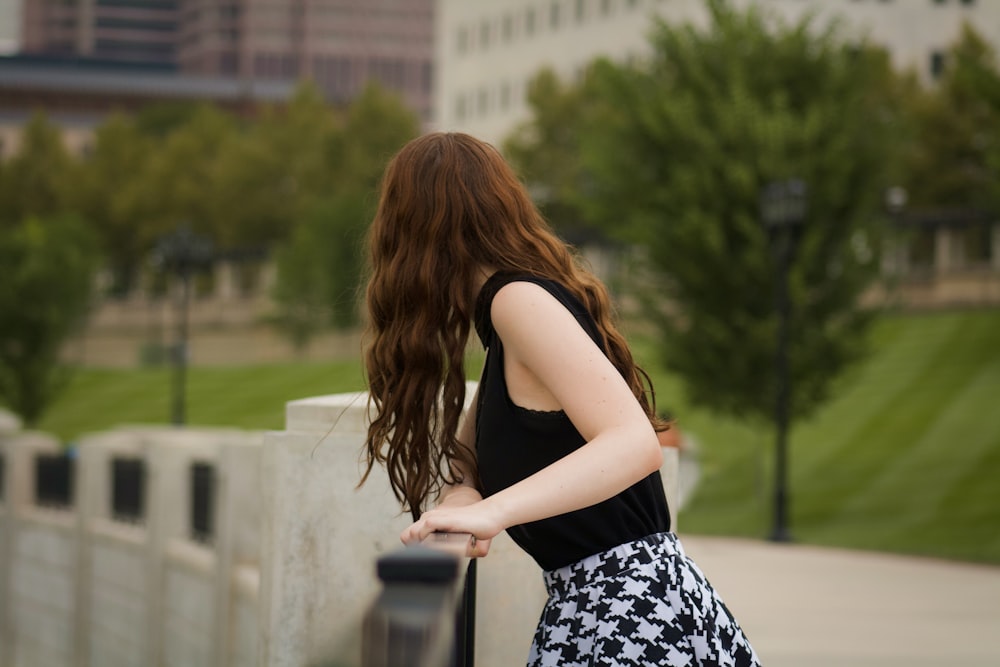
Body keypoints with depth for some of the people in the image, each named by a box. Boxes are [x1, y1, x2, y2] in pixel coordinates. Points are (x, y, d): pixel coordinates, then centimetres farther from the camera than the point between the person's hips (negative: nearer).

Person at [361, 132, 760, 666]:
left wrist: (492, 511, -36)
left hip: (624, 614, -9)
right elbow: (466, 457, 19)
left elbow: (636, 444, -28)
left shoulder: (521, 299, -15)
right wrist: (461, 493, -3)